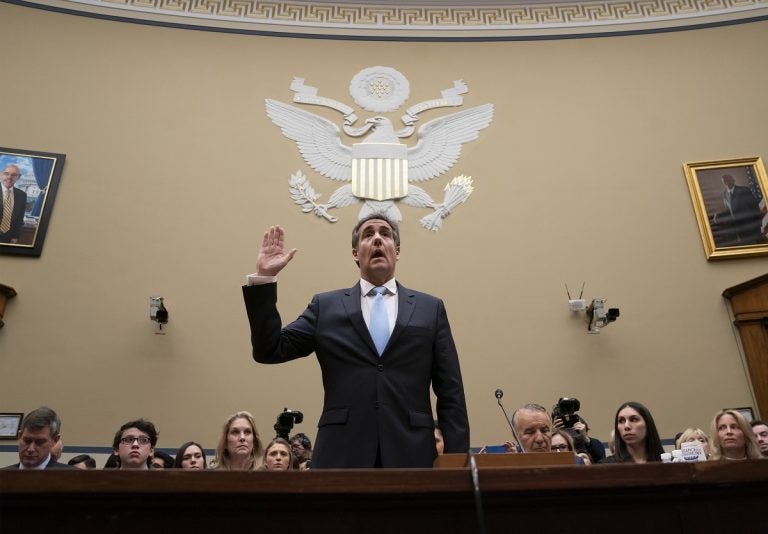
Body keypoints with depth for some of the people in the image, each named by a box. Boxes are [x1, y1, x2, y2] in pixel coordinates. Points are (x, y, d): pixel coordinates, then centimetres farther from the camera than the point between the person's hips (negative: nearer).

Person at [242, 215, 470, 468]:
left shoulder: (430, 308, 9)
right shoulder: (326, 306, 9)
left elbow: (450, 392, 6)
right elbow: (270, 350, 3)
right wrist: (264, 278, -4)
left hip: (412, 454, 1)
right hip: (342, 455, 0)